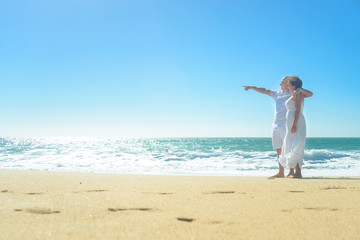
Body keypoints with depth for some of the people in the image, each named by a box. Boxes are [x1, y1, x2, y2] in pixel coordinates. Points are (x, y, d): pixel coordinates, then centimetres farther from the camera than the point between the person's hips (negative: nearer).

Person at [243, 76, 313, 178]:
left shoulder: (294, 94, -1)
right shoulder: (277, 93, 16)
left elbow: (310, 93, -10)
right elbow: (264, 91, 25)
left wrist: (300, 89, -25)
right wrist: (252, 87, 29)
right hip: (276, 125, 7)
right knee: (279, 150, 5)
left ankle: (292, 171, -9)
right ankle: (281, 173, 8)